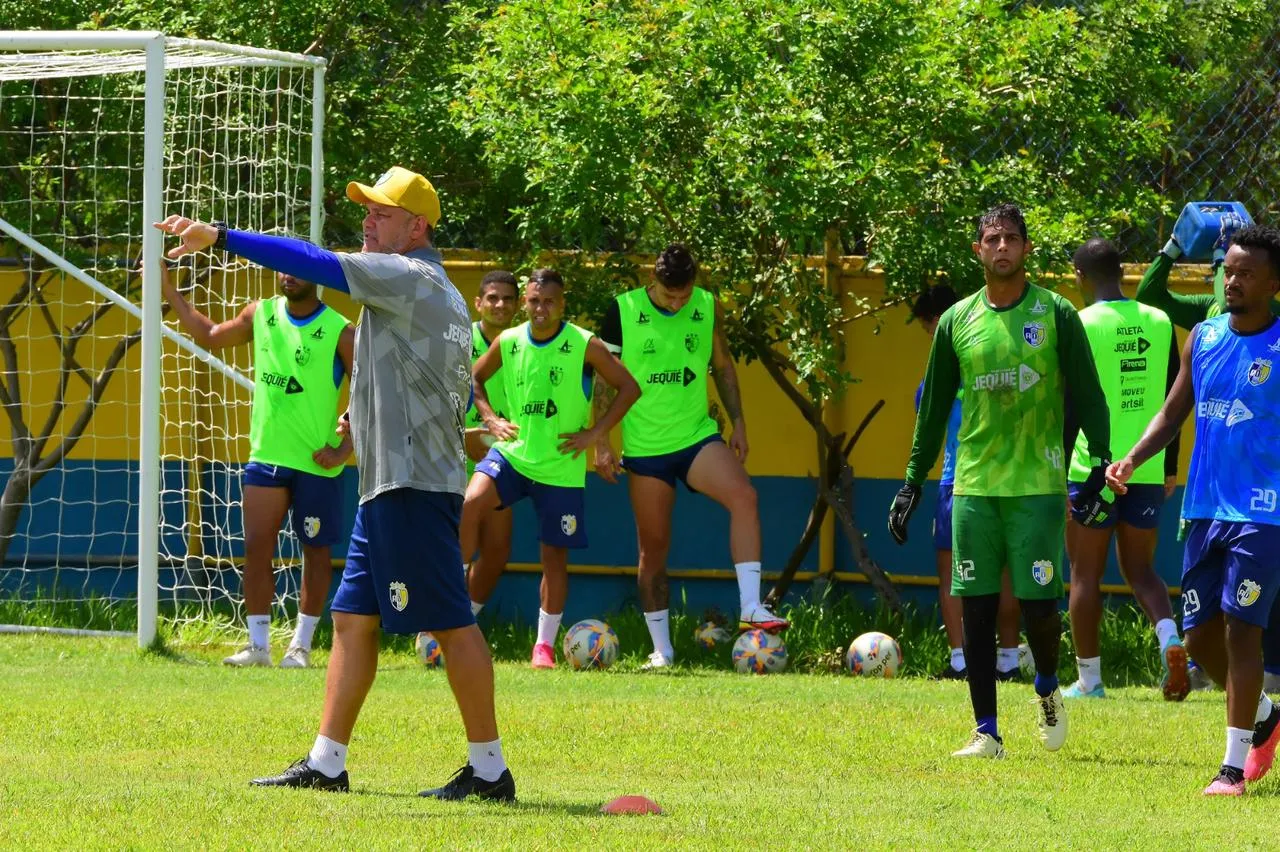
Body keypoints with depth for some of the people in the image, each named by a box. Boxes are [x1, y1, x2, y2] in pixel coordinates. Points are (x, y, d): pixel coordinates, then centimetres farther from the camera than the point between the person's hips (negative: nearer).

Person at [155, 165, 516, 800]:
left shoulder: (410, 277, -10)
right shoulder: (438, 293, 19)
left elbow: (313, 263, -17)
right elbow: (457, 391, 25)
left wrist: (220, 237, -16)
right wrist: (372, 417, 17)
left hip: (413, 485, -11)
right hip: (386, 485, 11)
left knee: (451, 622, -8)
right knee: (353, 618, 10)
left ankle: (489, 768, -6)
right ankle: (326, 763, 11)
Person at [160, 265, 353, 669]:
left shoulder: (339, 333, -10)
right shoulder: (260, 314, 5)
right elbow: (209, 336, 21)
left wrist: (345, 448, -14)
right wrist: (168, 291, 17)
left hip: (316, 462, -4)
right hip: (266, 454, 4)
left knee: (316, 551, 5)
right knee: (256, 547, -1)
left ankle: (301, 645, 13)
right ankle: (258, 644, 2)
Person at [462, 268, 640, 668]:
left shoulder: (584, 346, -9)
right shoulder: (508, 342, 0)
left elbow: (629, 388, -3)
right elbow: (474, 378, 17)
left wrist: (595, 432, -8)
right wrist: (490, 419, 3)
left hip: (561, 466, -2)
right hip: (512, 453, 2)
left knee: (555, 555, 3)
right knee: (470, 504, -25)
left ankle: (545, 645, 15)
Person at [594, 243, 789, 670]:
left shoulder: (708, 307, 0)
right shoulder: (623, 311, -8)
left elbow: (722, 365, 14)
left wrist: (738, 422, 9)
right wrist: (601, 442, -4)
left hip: (697, 436, 1)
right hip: (645, 447, -1)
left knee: (743, 495, -25)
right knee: (653, 549, 4)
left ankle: (751, 608, -27)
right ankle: (661, 649, 14)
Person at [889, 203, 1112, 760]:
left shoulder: (1055, 315, 0)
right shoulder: (957, 321, 8)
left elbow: (1087, 396, 0)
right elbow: (934, 406, 14)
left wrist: (1099, 468, -9)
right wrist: (913, 482, 11)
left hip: (1038, 486, -3)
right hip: (973, 485, 3)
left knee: (1038, 604, -8)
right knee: (976, 609, 0)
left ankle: (1048, 690, 23)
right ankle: (986, 733, 6)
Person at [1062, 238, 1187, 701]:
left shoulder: (1081, 326, -9)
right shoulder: (1158, 323, 6)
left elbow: (1070, 408, -10)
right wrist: (1170, 468, 19)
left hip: (1093, 469, -4)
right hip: (1147, 470, 4)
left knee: (1086, 574, 8)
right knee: (1140, 569, 14)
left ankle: (1088, 680, 11)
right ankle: (1170, 640, -13)